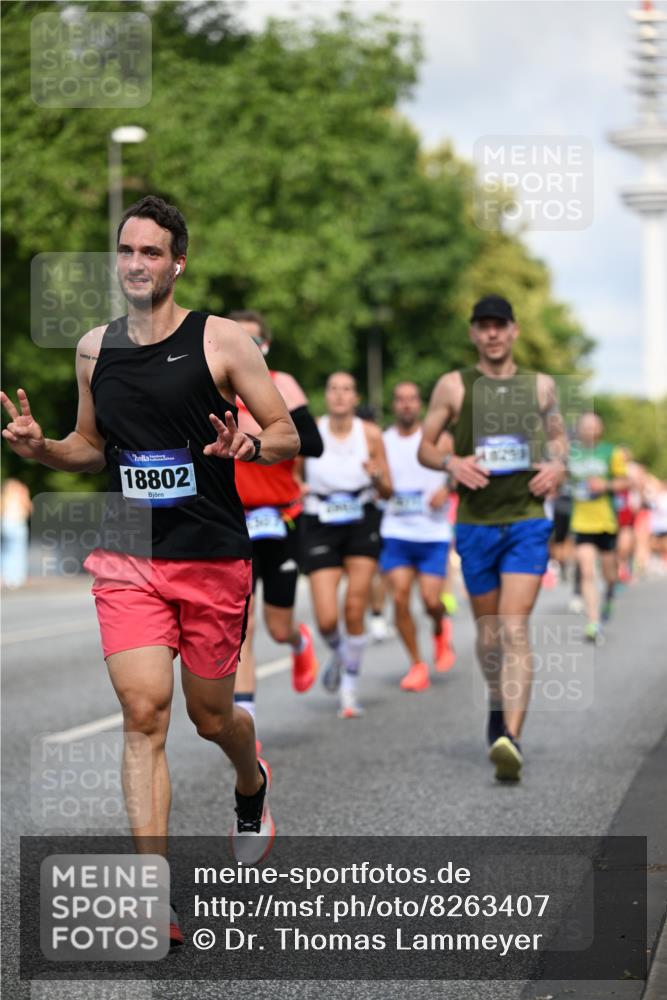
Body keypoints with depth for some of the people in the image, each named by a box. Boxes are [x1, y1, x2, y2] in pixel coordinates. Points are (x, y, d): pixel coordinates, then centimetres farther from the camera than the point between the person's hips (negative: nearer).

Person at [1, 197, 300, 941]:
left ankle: (251, 785, 49)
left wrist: (248, 445, -24)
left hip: (213, 559, -2)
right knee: (143, 712, -11)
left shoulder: (221, 341, -6)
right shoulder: (94, 347, 6)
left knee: (211, 716, 12)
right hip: (127, 558, 2)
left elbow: (288, 434, -2)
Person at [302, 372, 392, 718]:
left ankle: (350, 689, 10)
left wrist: (377, 477, -19)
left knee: (355, 611, -7)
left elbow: (387, 492, 3)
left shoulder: (371, 434, -3)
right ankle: (338, 654, 28)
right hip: (320, 528, 0)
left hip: (361, 525, 0)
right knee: (326, 620, -8)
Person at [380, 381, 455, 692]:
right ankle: (417, 664, 5)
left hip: (433, 533, -1)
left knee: (431, 600, -8)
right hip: (395, 532, 1)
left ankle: (441, 629, 29)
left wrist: (446, 489, -14)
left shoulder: (438, 440, 2)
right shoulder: (381, 442, 5)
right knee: (400, 598, -9)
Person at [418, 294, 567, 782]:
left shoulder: (541, 385, 8)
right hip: (475, 523, 1)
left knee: (515, 628, -14)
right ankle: (499, 707, 39)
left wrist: (559, 466, 0)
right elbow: (425, 447, 7)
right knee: (489, 628, 12)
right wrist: (452, 462, -14)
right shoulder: (454, 386, 4)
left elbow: (558, 434, 22)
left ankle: (510, 738, -25)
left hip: (528, 522, -1)